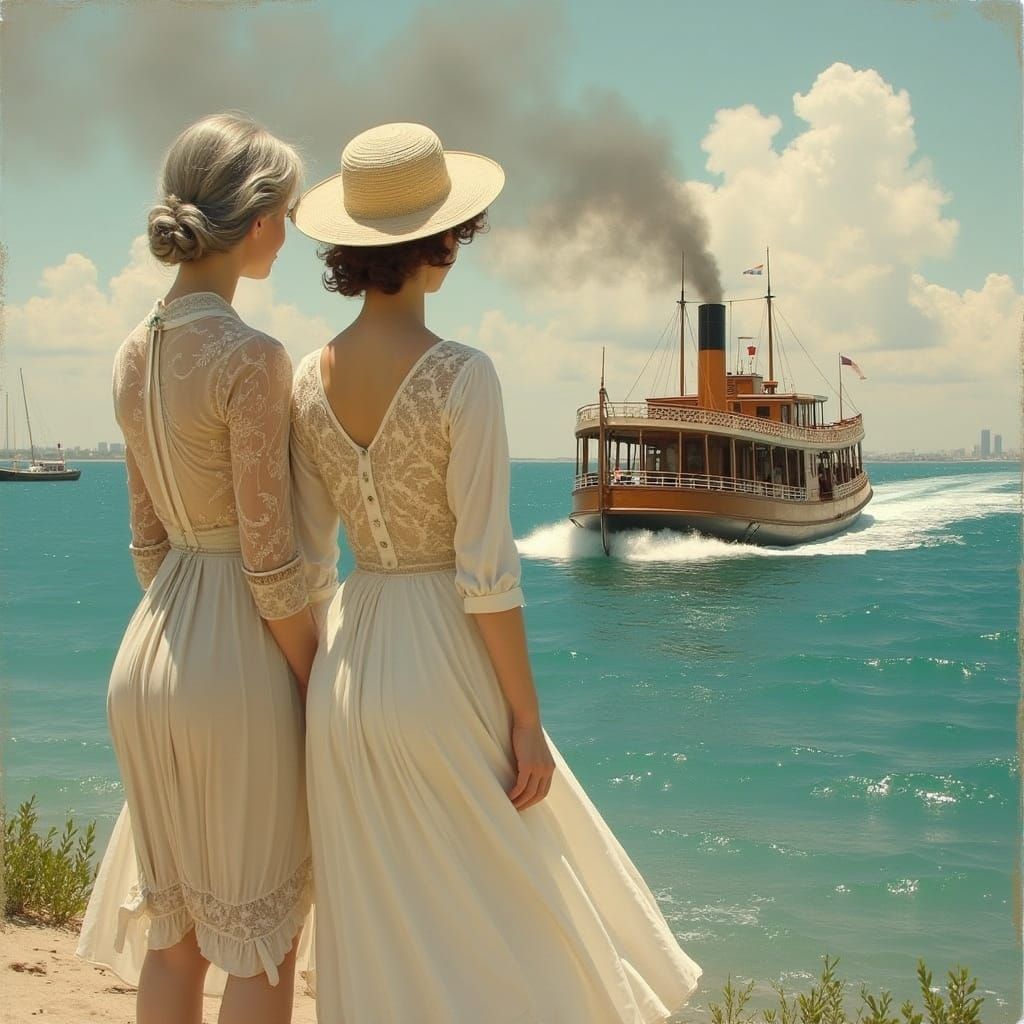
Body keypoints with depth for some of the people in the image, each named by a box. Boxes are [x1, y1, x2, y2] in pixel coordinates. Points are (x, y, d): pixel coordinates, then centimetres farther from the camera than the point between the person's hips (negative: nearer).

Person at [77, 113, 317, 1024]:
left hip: (149, 652, 8)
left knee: (171, 926, 18)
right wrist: (321, 689, -7)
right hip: (241, 657, -8)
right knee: (260, 939, 8)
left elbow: (148, 535, 12)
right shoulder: (251, 358, -18)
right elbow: (270, 562, -17)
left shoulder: (135, 353, 6)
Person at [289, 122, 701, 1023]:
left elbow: (307, 564, 6)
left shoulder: (309, 380, 1)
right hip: (445, 674, -6)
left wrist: (320, 689, 16)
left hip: (348, 677, 6)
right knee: (499, 920, 11)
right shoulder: (461, 377, -16)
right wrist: (527, 720, -9)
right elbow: (485, 569, -17)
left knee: (385, 948, 15)